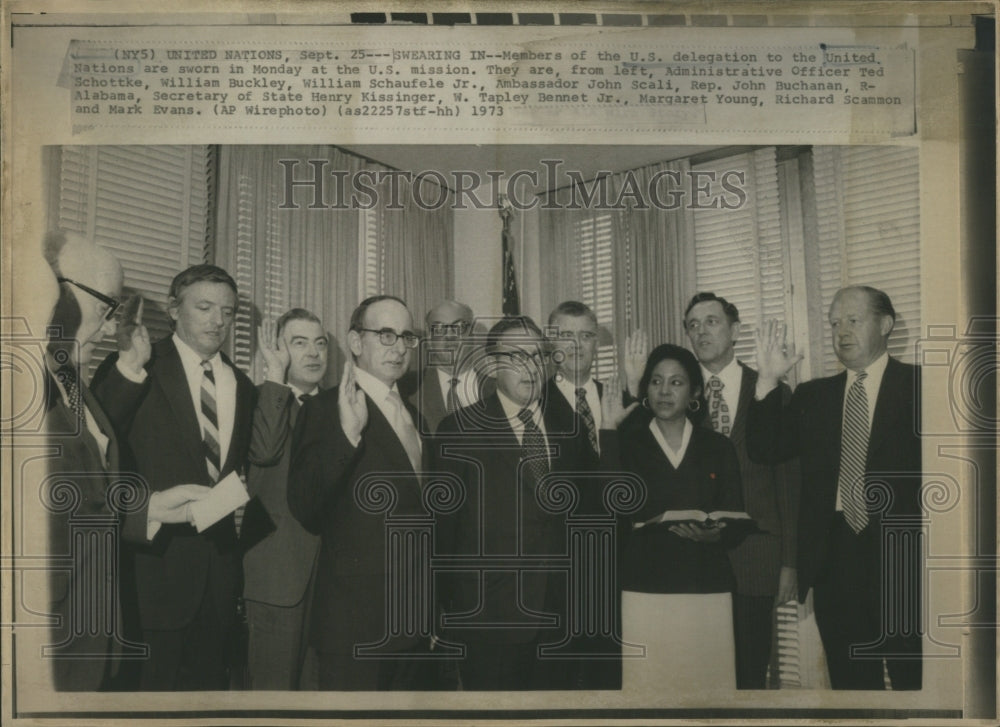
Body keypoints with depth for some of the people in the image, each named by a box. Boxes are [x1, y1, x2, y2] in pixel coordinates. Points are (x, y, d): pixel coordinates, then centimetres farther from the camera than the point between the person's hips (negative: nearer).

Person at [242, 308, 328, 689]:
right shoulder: (259, 401, -2)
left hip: (331, 568, 5)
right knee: (275, 682, 4)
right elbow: (264, 450, -24)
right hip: (278, 569, -4)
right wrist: (276, 375, -17)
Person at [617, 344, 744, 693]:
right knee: (648, 679, -2)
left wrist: (714, 534, -13)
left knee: (706, 677, 0)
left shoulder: (719, 448, 11)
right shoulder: (627, 445, 7)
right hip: (645, 587, -1)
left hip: (707, 588, 1)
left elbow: (735, 522, 6)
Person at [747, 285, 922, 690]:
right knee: (850, 680, 12)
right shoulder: (813, 395, 12)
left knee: (913, 677, 6)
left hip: (904, 555, -3)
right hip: (834, 560, 3)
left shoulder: (917, 385, 2)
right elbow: (765, 450, 4)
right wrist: (768, 381, -6)